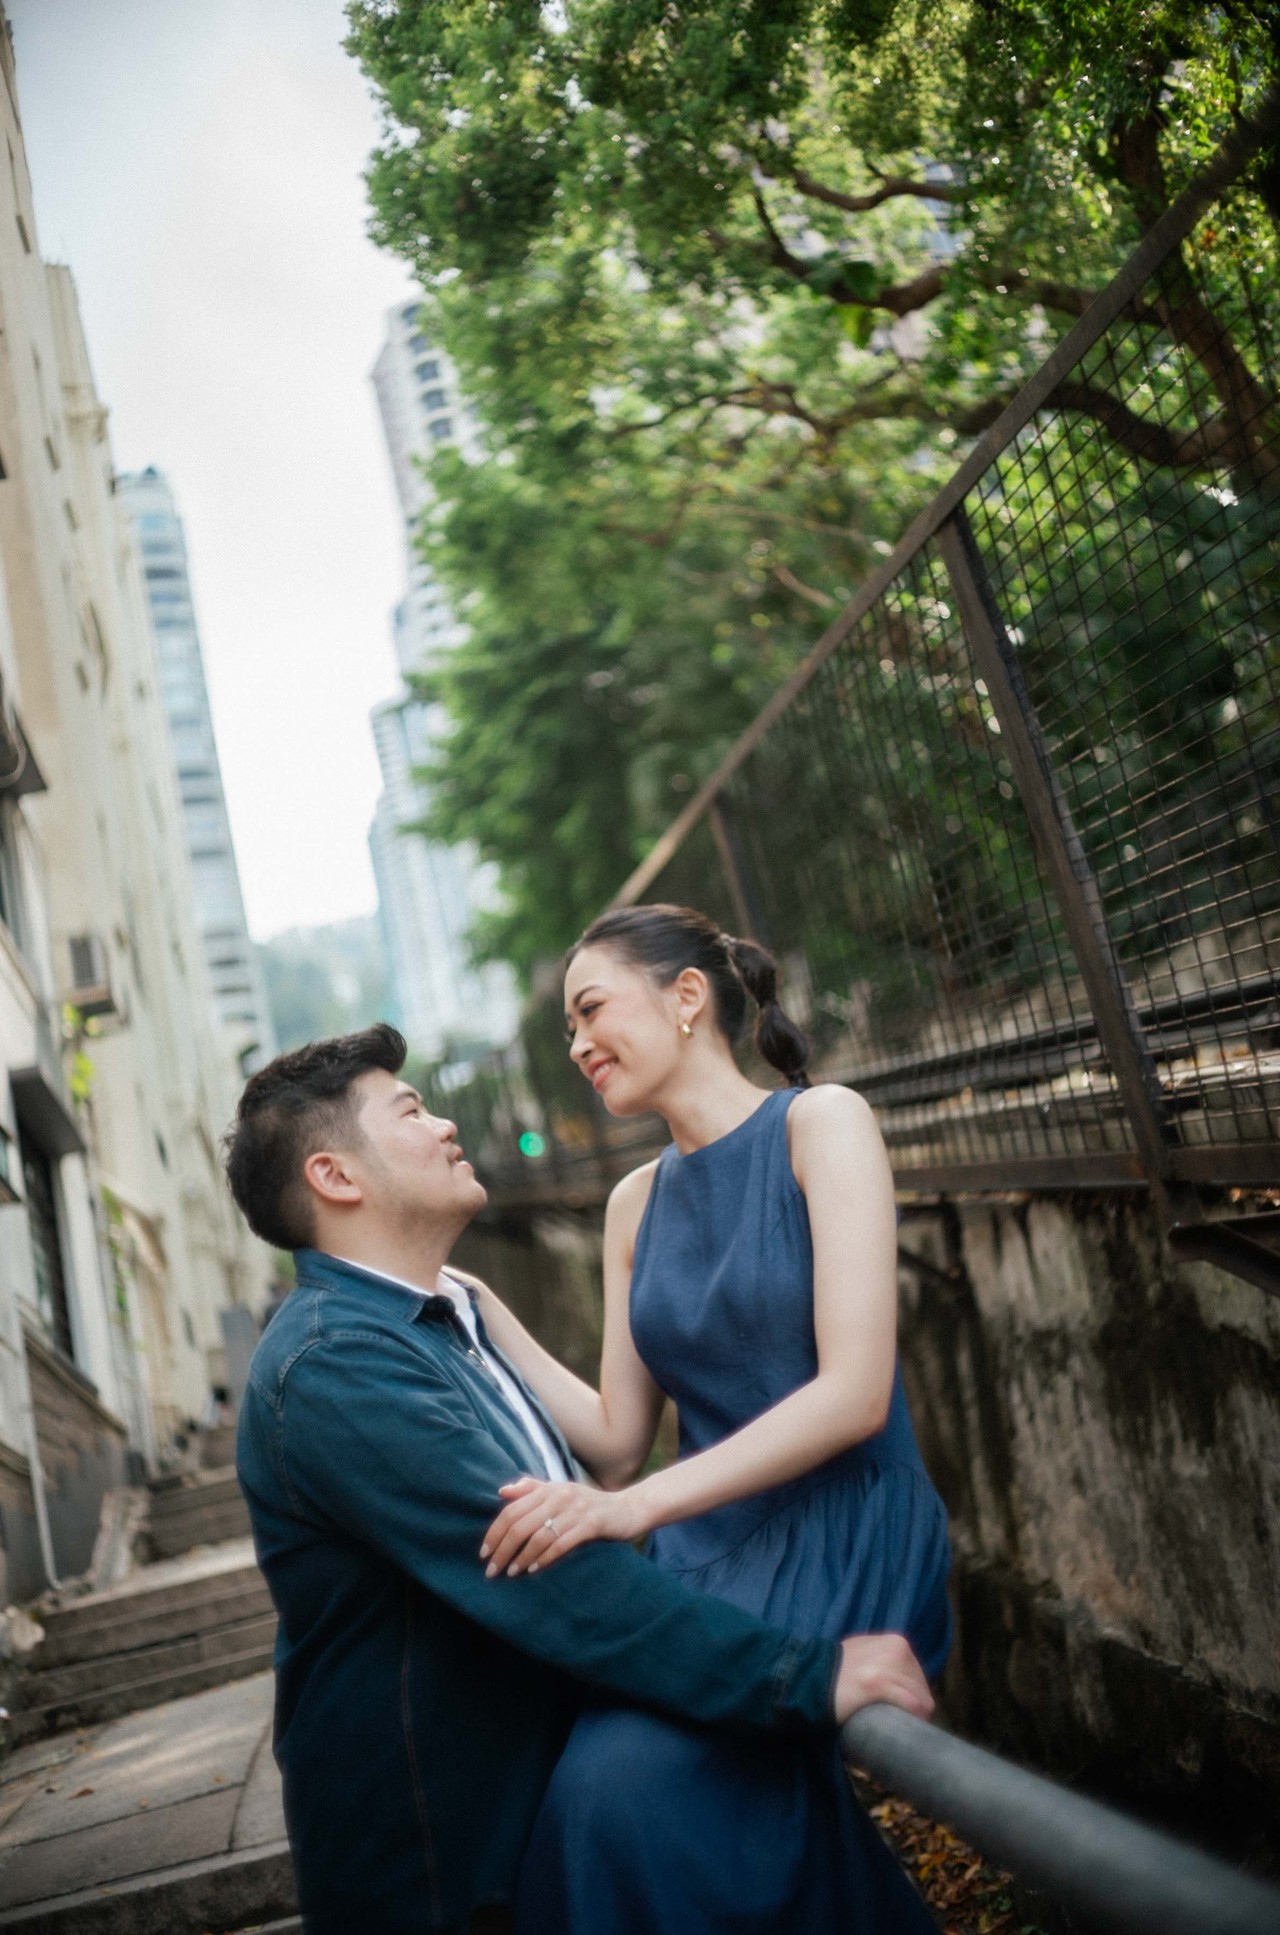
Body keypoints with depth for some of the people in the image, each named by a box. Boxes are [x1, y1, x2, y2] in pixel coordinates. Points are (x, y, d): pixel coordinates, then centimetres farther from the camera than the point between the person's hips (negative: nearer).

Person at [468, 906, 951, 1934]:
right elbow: (618, 1442, 9)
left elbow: (857, 1391, -14)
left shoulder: (820, 1122, -5)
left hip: (844, 1547, -5)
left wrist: (640, 1505, -21)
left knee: (622, 1779, -25)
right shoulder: (635, 1203, 12)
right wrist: (476, 1303, 2)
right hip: (710, 1554, 6)